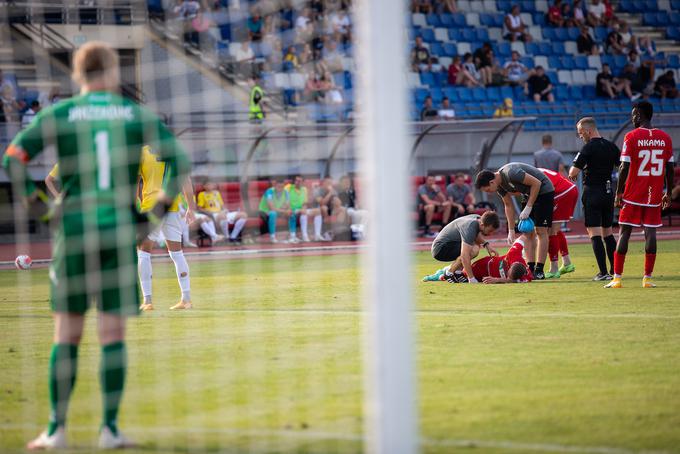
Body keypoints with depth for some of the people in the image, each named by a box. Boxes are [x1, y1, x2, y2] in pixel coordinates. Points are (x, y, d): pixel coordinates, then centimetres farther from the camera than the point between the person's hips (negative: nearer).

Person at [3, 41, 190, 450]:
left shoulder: (60, 115, 3)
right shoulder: (138, 115, 5)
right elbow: (179, 159, -2)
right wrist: (163, 203, 7)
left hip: (73, 232, 0)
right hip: (121, 230, 0)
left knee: (67, 335, 7)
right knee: (114, 335, 4)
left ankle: (57, 429, 6)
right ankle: (110, 428, 1)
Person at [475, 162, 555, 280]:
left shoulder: (511, 173, -30)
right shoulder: (499, 185, -2)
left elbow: (536, 183, -25)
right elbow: (508, 205, 9)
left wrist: (528, 207, -22)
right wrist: (511, 230, 5)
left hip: (544, 190, -9)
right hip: (529, 194, 9)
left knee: (541, 231, -10)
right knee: (528, 233, 2)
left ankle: (539, 271, -10)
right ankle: (531, 269, 3)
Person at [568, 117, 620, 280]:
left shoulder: (589, 148, -13)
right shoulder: (611, 147, 8)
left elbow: (573, 172, -16)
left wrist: (572, 175, 6)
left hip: (592, 192, -7)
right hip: (608, 192, 7)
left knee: (594, 233, -5)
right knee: (607, 232, 15)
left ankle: (603, 273, -12)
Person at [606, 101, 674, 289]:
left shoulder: (632, 137, -7)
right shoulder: (665, 138, 5)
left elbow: (624, 167, -9)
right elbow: (670, 168, 7)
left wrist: (619, 192, -2)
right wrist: (668, 194, 15)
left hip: (632, 196, -3)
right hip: (655, 196, 3)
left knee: (624, 233, 1)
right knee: (650, 234, 3)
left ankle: (617, 278, -2)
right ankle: (648, 278, 1)